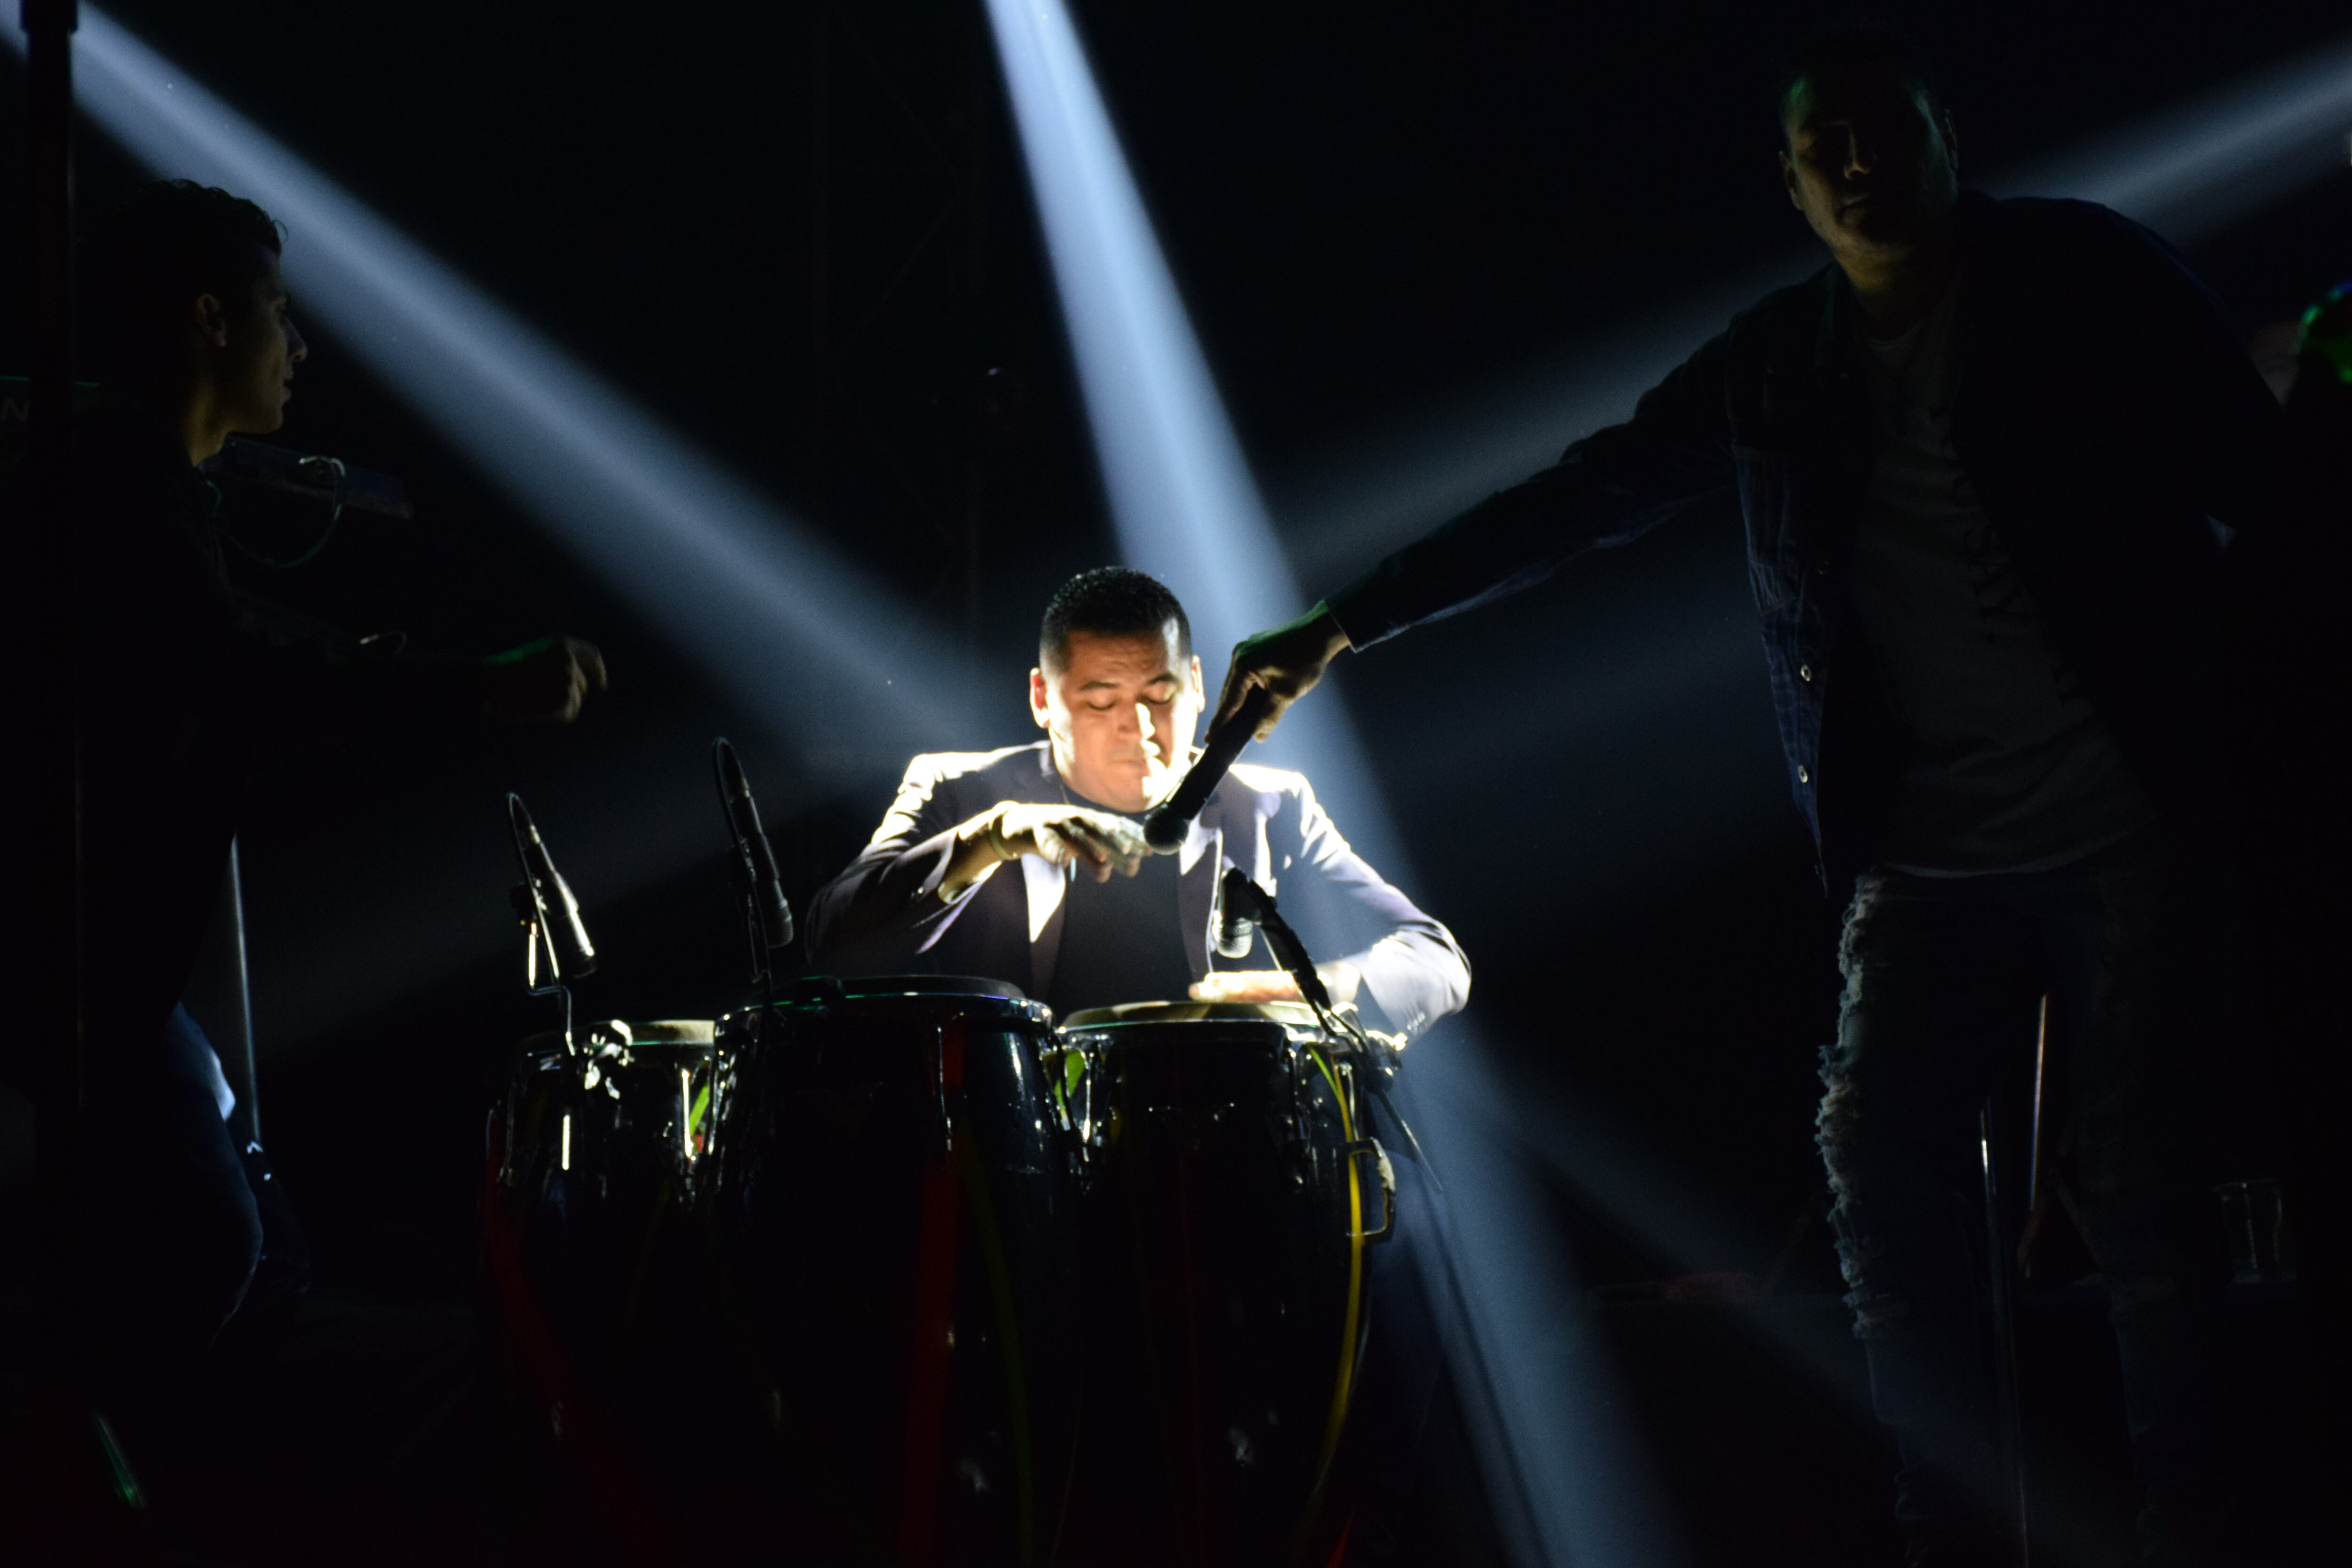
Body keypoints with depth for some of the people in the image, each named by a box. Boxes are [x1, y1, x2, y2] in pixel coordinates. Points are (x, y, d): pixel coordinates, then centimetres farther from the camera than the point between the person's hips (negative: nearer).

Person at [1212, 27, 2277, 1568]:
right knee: (1882, 1163, -4)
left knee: (2145, 1192, -5)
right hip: (1928, 855, 4)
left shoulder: (2085, 277, 1)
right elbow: (1572, 503, 12)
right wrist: (1342, 626, 9)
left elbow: (2254, 462, -1)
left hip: (2131, 829, -4)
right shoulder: (1775, 370, 11)